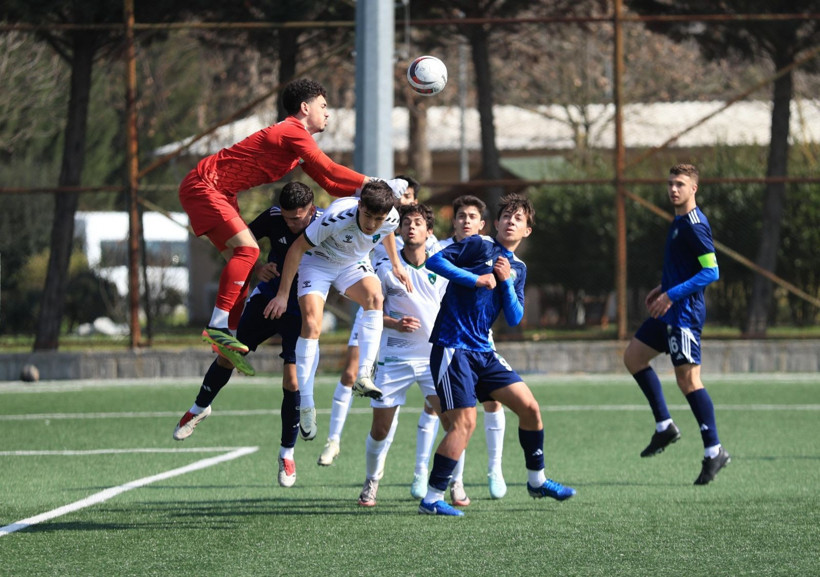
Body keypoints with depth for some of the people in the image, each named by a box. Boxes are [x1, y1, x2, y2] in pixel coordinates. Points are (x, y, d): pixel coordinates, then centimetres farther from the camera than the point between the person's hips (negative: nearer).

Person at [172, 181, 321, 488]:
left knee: (292, 380, -11)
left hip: (300, 308, -3)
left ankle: (287, 453, 5)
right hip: (268, 296, 3)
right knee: (228, 354, 4)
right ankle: (200, 408, 32)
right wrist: (257, 269, -19)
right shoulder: (273, 217, -16)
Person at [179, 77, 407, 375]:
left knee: (243, 261, 8)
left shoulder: (298, 141, 17)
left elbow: (329, 184, 15)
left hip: (219, 194, 11)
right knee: (247, 249, -22)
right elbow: (331, 171, -22)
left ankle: (227, 338, 8)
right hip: (203, 186, -11)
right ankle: (217, 327, -25)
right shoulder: (292, 133, -16)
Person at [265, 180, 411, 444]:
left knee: (375, 298, -28)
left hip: (354, 264, 4)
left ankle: (363, 376, -27)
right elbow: (297, 248, -25)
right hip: (317, 261, -4)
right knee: (311, 325, -21)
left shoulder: (391, 219, -24)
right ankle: (306, 405, -13)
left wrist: (396, 264, 15)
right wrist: (283, 294, -22)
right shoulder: (337, 217, -38)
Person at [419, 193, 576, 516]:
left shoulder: (518, 269, 15)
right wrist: (475, 279, -19)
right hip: (452, 346, -7)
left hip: (483, 351, 7)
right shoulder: (479, 245, -4)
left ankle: (537, 480, 22)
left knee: (530, 407, 4)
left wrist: (506, 281, -7)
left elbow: (514, 319, 6)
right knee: (465, 422, -15)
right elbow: (435, 261, -14)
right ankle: (432, 499, -9)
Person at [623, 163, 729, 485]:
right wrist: (662, 288, 21)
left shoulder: (695, 225, -16)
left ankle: (714, 452, -6)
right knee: (633, 356, 16)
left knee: (688, 379, -10)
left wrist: (672, 295, -24)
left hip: (685, 312, -11)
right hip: (670, 312, 11)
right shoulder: (678, 222, 14)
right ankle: (664, 426, 19)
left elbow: (711, 271, -22)